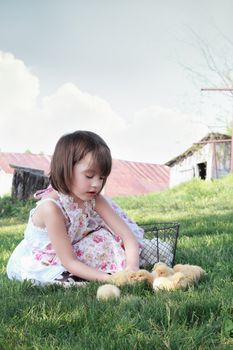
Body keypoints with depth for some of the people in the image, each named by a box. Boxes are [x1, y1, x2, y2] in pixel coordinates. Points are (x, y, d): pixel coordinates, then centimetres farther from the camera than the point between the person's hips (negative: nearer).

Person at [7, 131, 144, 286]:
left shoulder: (94, 200, -16)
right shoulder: (51, 208, -34)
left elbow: (128, 235, -20)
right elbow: (69, 262, -30)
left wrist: (132, 269, -38)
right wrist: (108, 279, -39)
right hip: (36, 265, -6)